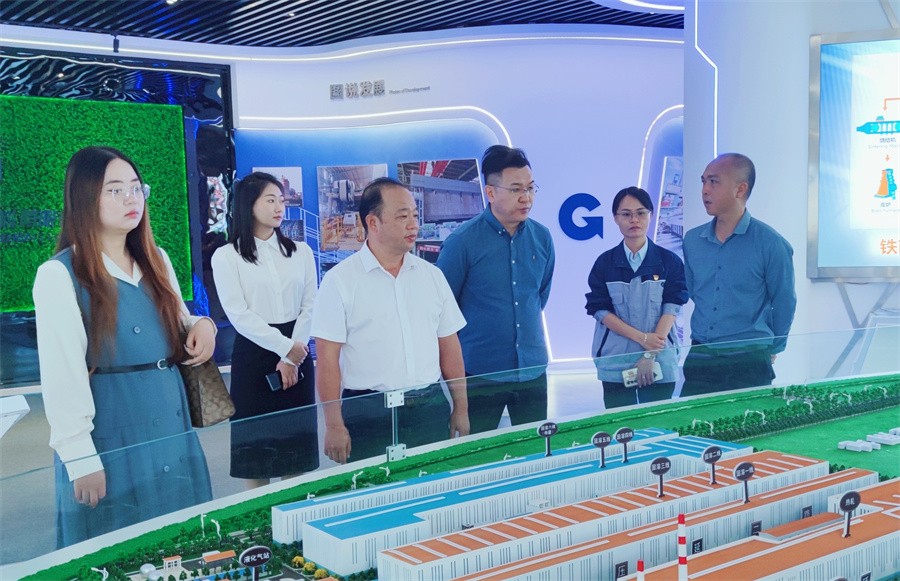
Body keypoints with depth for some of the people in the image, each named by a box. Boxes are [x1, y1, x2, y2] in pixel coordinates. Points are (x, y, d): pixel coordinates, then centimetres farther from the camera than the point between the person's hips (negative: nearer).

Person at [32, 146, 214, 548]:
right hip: (111, 437, -6)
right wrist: (80, 457, -16)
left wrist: (202, 326, -3)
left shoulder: (157, 261, 9)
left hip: (171, 427, 6)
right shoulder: (59, 275, -12)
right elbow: (61, 376, -15)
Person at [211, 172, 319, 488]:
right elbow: (239, 314, -9)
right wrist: (285, 347, -13)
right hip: (254, 354, -3)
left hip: (297, 353, 3)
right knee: (256, 441, 2)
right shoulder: (226, 256, -2)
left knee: (297, 437, 6)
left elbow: (309, 307, 2)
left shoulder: (300, 251, 7)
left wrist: (292, 357, -9)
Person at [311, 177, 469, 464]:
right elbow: (327, 358, -7)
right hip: (369, 415, -4)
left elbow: (449, 345, 12)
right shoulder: (340, 280, -4)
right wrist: (334, 425, -10)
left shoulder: (432, 275, 9)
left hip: (431, 408, 4)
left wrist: (461, 408, 10)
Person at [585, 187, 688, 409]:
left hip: (660, 362, 0)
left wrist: (650, 355, -14)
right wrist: (643, 338, -13)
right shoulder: (605, 262, 3)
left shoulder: (669, 261, 2)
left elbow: (671, 309, -5)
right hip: (615, 363, 0)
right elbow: (600, 310, -3)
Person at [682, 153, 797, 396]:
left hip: (749, 364, -4)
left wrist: (772, 350, 13)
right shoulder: (692, 240, 5)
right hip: (699, 359, 4)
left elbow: (784, 303, 2)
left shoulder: (770, 244, -8)